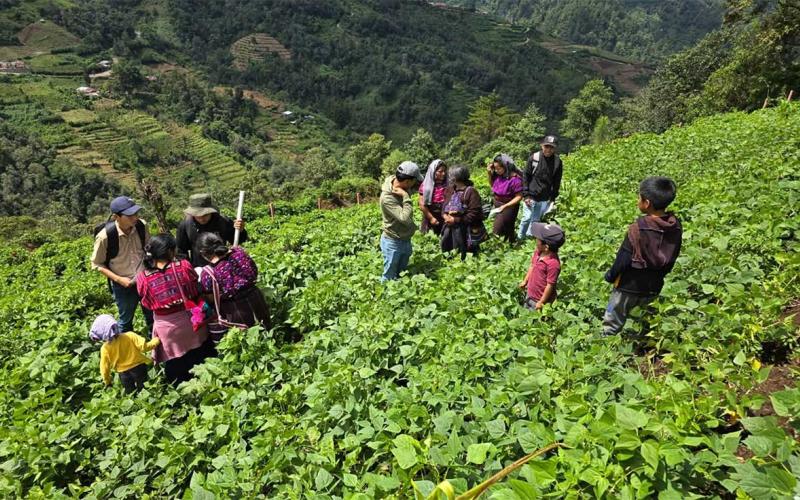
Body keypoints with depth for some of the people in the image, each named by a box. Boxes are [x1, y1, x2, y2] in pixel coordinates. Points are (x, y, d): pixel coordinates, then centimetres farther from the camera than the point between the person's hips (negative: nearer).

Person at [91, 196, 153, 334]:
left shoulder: (141, 226, -15)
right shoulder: (105, 236, -24)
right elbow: (97, 264, -9)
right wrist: (118, 279, -18)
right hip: (123, 285, -3)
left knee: (152, 315, 21)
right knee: (126, 320, 17)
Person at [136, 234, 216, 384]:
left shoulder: (142, 278, -14)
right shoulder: (184, 266, -17)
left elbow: (148, 303, -2)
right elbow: (197, 292, -4)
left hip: (166, 328, 0)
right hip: (191, 322, 0)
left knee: (176, 369, 20)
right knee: (204, 364, 24)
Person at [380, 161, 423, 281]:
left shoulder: (403, 188, -6)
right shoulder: (387, 198, -30)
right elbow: (406, 219, -35)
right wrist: (406, 197, -30)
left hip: (406, 241, 8)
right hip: (393, 243, -8)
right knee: (389, 278, 7)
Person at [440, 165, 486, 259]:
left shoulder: (471, 192, -14)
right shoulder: (450, 189, 8)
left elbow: (474, 213, -19)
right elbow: (445, 205, 16)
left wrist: (456, 220, -19)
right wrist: (445, 215, -6)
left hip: (466, 228, -7)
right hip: (450, 225, 7)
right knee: (445, 248, 14)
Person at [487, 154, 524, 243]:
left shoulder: (515, 179, -28)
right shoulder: (498, 175, -10)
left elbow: (519, 196, -23)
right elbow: (492, 185, 11)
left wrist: (505, 206, -30)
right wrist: (490, 173, -7)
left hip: (509, 206, -6)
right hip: (497, 204, 6)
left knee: (497, 230, 0)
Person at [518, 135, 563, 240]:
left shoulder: (557, 161, -3)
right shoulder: (534, 157, -8)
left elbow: (557, 182, 5)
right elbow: (525, 176, -4)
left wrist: (553, 198, 2)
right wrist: (526, 194, -8)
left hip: (545, 199, 2)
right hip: (531, 196, -2)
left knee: (536, 220, 11)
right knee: (527, 218, -1)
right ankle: (519, 238, 17)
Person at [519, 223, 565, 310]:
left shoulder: (553, 263, -34)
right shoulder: (538, 252, -11)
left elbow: (550, 285, -25)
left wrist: (542, 302, -17)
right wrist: (525, 281, 17)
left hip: (538, 300, -8)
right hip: (530, 294, 8)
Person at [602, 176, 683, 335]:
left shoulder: (638, 228, -27)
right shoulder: (676, 227, -8)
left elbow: (623, 258, -18)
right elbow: (672, 259, 4)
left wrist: (610, 275, -2)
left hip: (629, 286, -5)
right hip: (654, 287, 6)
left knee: (612, 325, 12)